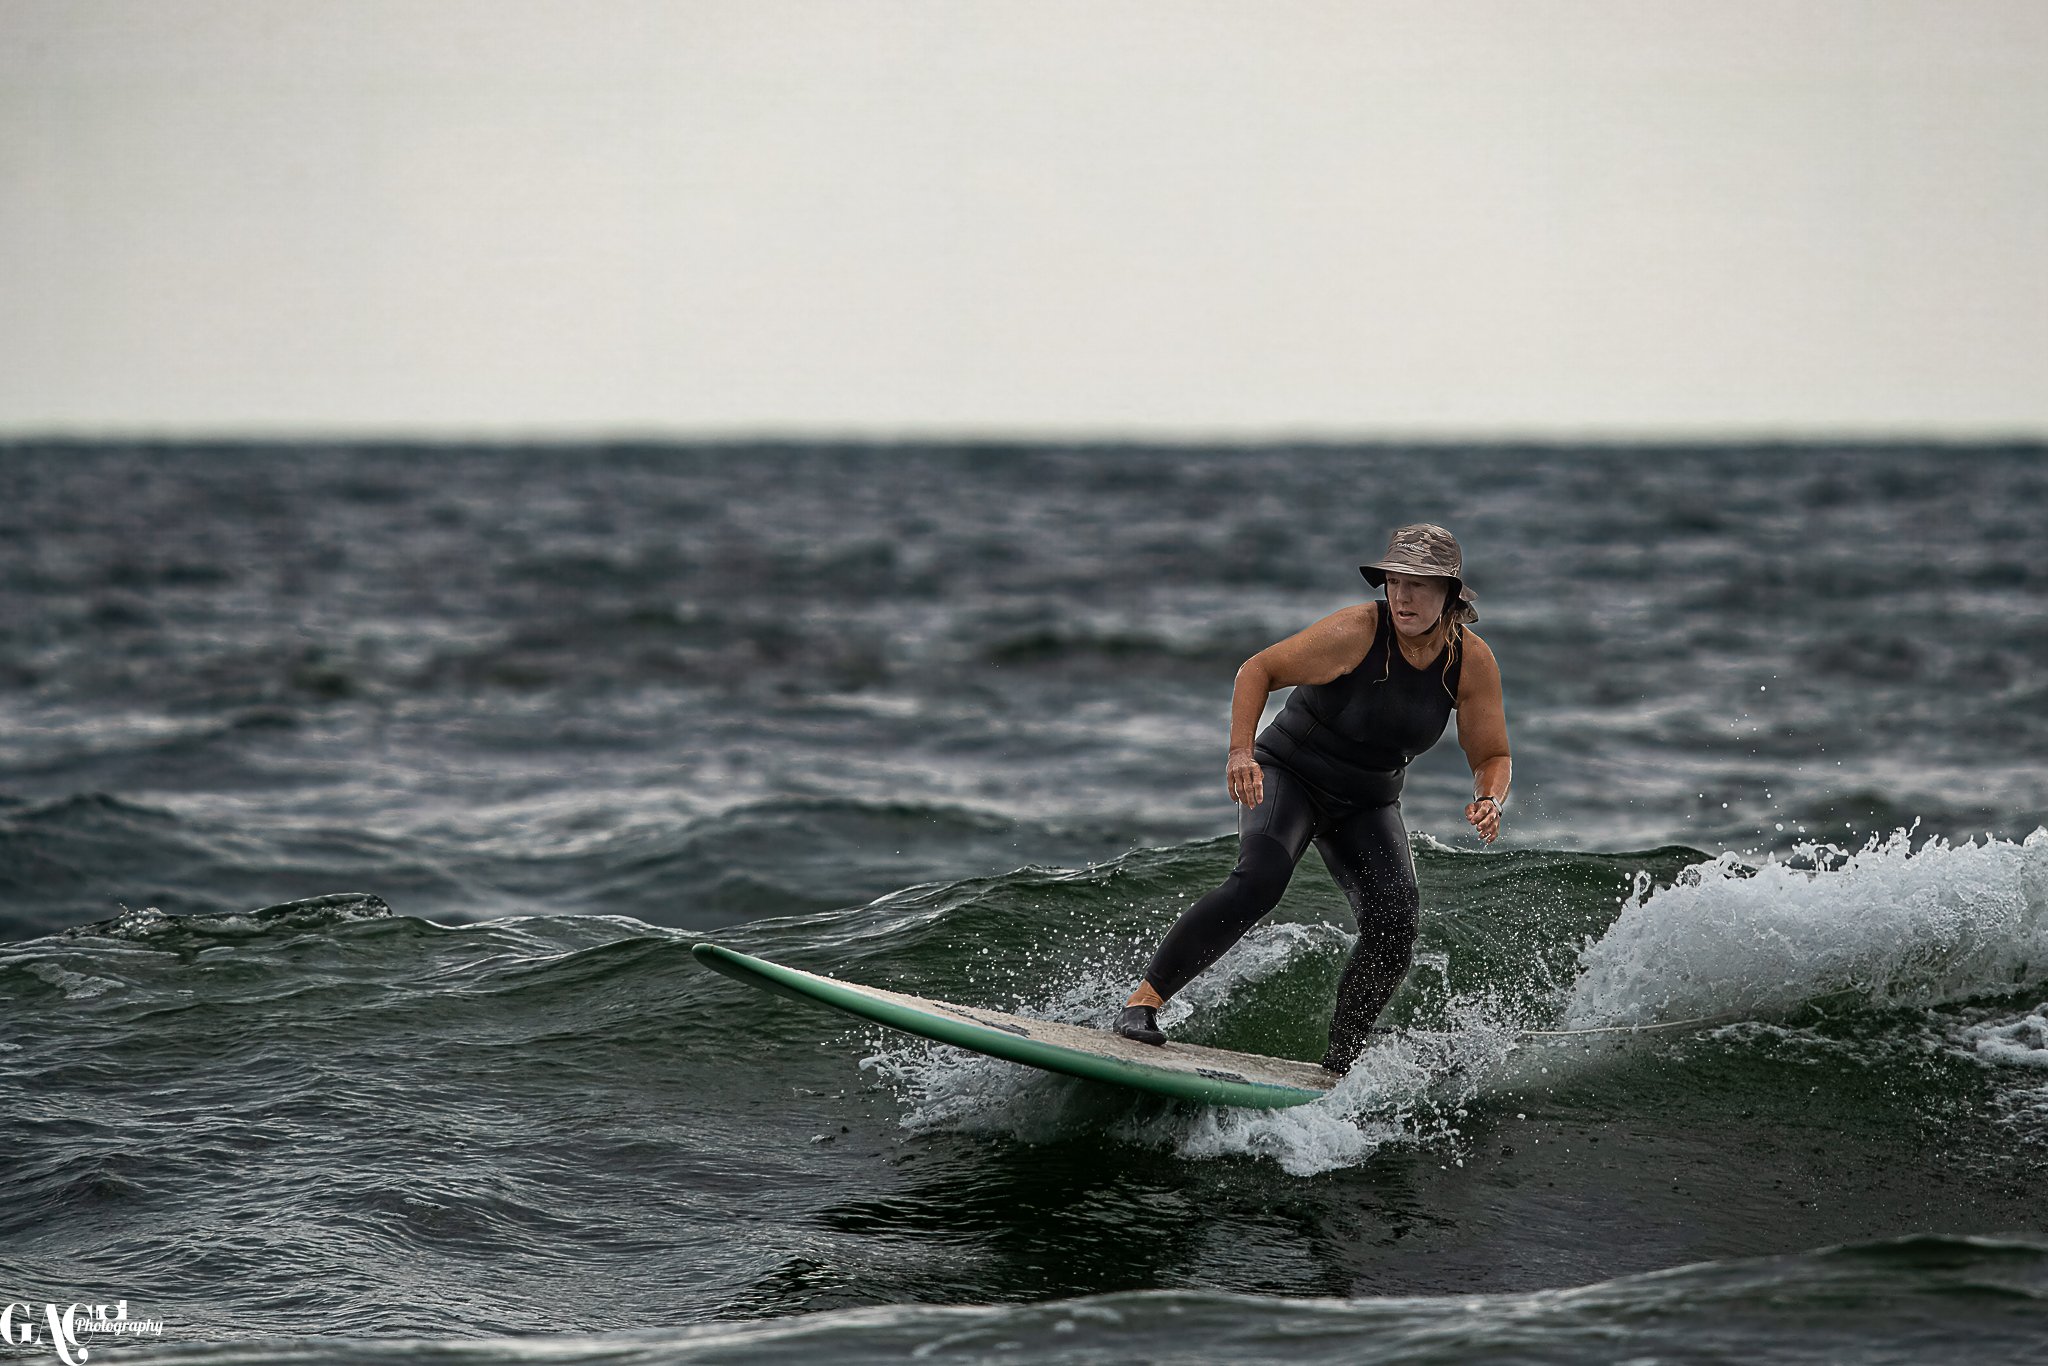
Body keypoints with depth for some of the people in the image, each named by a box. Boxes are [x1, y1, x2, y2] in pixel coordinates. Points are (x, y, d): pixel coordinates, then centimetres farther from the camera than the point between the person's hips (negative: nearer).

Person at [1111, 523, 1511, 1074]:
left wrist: (1489, 801, -24)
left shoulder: (1473, 662, -11)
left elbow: (1492, 756, -1)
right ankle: (1143, 1000, -26)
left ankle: (1339, 1062, 1)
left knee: (1394, 929, -16)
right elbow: (1259, 669, -15)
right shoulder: (1356, 632, -23)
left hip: (1367, 805, 4)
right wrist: (1241, 752, -28)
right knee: (1258, 880, -31)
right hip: (1288, 775, -4)